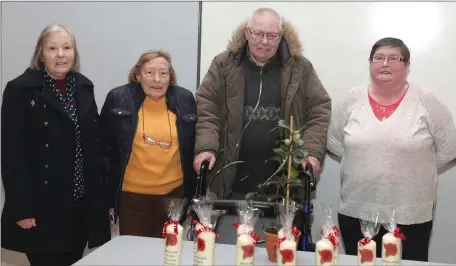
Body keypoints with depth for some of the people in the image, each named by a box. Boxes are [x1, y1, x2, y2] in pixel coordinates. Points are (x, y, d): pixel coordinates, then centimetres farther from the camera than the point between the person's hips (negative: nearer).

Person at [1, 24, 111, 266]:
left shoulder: (83, 87, 8)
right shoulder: (20, 90, -8)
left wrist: (102, 195, 8)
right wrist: (21, 208, -15)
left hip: (81, 203, 5)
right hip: (43, 205, -5)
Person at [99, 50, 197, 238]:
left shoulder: (185, 100, 1)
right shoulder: (118, 99, -4)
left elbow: (194, 148, 8)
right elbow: (105, 150, 0)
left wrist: (192, 194, 7)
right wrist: (106, 196, -2)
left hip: (174, 194, 2)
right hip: (131, 195, -1)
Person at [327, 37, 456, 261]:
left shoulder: (425, 101, -4)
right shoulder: (352, 100, 1)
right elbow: (334, 142, 9)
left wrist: (414, 168, 0)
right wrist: (363, 162, 3)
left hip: (411, 215, -1)